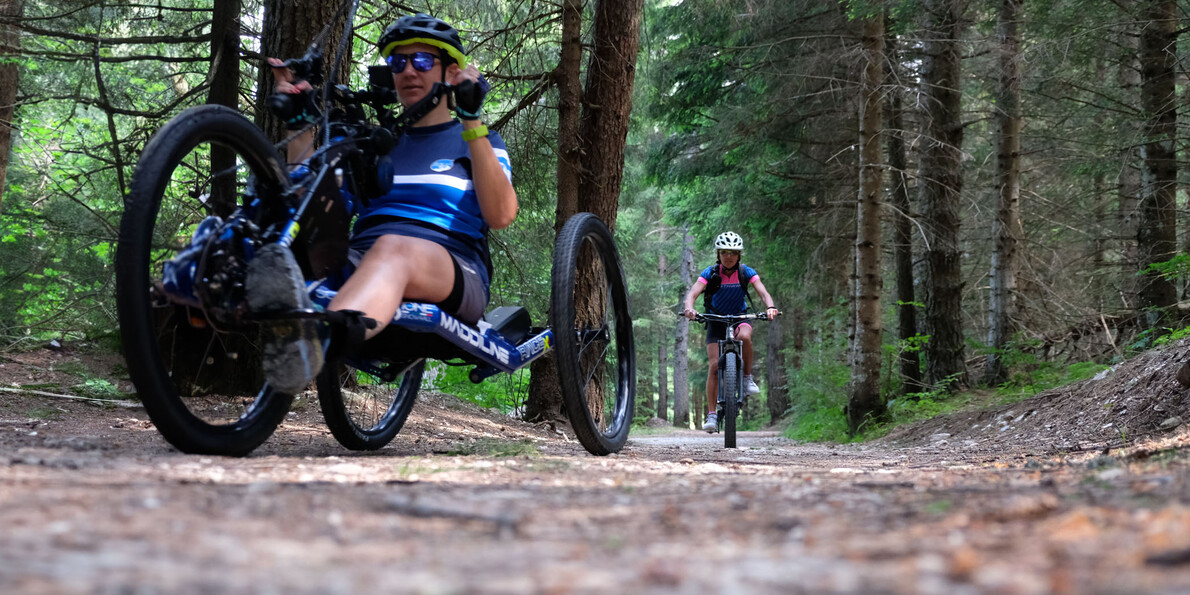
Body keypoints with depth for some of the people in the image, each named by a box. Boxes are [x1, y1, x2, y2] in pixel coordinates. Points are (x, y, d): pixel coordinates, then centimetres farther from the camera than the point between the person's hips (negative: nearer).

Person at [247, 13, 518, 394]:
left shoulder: (479, 143, 20)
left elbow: (501, 215, -3)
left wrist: (472, 122, -9)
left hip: (452, 274, -3)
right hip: (359, 264, 4)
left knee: (393, 248, -40)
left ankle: (317, 339, -71)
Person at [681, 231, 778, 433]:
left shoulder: (746, 272, -11)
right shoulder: (710, 273, -13)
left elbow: (763, 293, -21)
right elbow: (692, 293, -25)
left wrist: (770, 307, -44)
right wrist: (689, 308, -47)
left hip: (739, 318, 0)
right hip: (716, 321, 0)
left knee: (744, 336, -37)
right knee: (715, 365, -13)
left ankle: (748, 377, -14)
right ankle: (712, 414, -10)